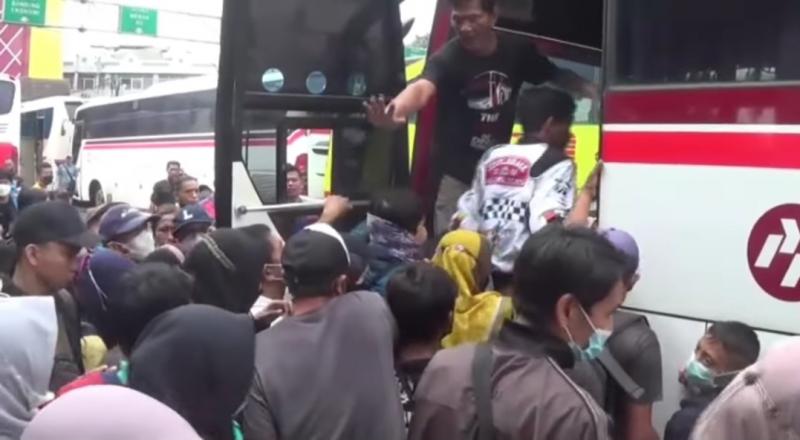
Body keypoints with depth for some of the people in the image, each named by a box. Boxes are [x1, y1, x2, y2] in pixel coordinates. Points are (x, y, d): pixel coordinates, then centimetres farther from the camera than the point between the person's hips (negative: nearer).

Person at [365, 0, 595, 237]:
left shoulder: (517, 50, -6)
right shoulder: (447, 58, -21)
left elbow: (559, 77, 8)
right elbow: (422, 88, -41)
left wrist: (595, 92, -9)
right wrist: (395, 112, -63)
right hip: (456, 175, -4)